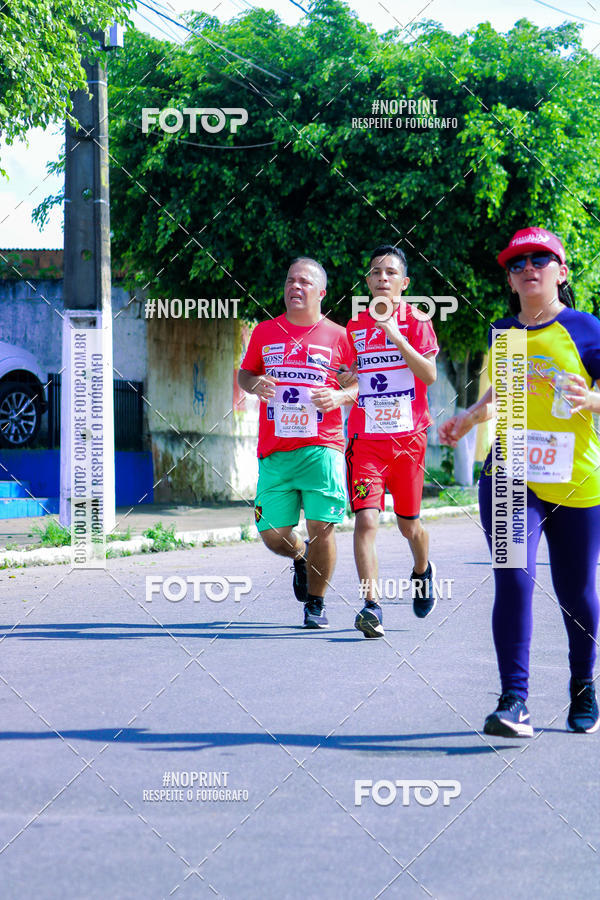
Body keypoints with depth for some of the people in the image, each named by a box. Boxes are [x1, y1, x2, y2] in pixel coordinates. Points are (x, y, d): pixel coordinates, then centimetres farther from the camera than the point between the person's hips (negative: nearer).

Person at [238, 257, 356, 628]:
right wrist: (255, 384, -1)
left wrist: (338, 396, -12)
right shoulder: (265, 332, 12)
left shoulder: (337, 336, 5)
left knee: (322, 528, -8)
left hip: (321, 447, -2)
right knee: (273, 535, -1)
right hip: (274, 451, 2)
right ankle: (300, 556, 35)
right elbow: (244, 374, 22)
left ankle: (316, 603, 12)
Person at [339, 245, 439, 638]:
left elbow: (430, 375, -14)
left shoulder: (416, 321, 0)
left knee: (409, 524, 12)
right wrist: (343, 383, -4)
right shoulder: (354, 327, 8)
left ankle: (423, 572, 44)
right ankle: (372, 606, -19)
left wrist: (396, 337, -22)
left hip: (408, 436, -1)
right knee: (366, 520, -16)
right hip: (365, 438, 1)